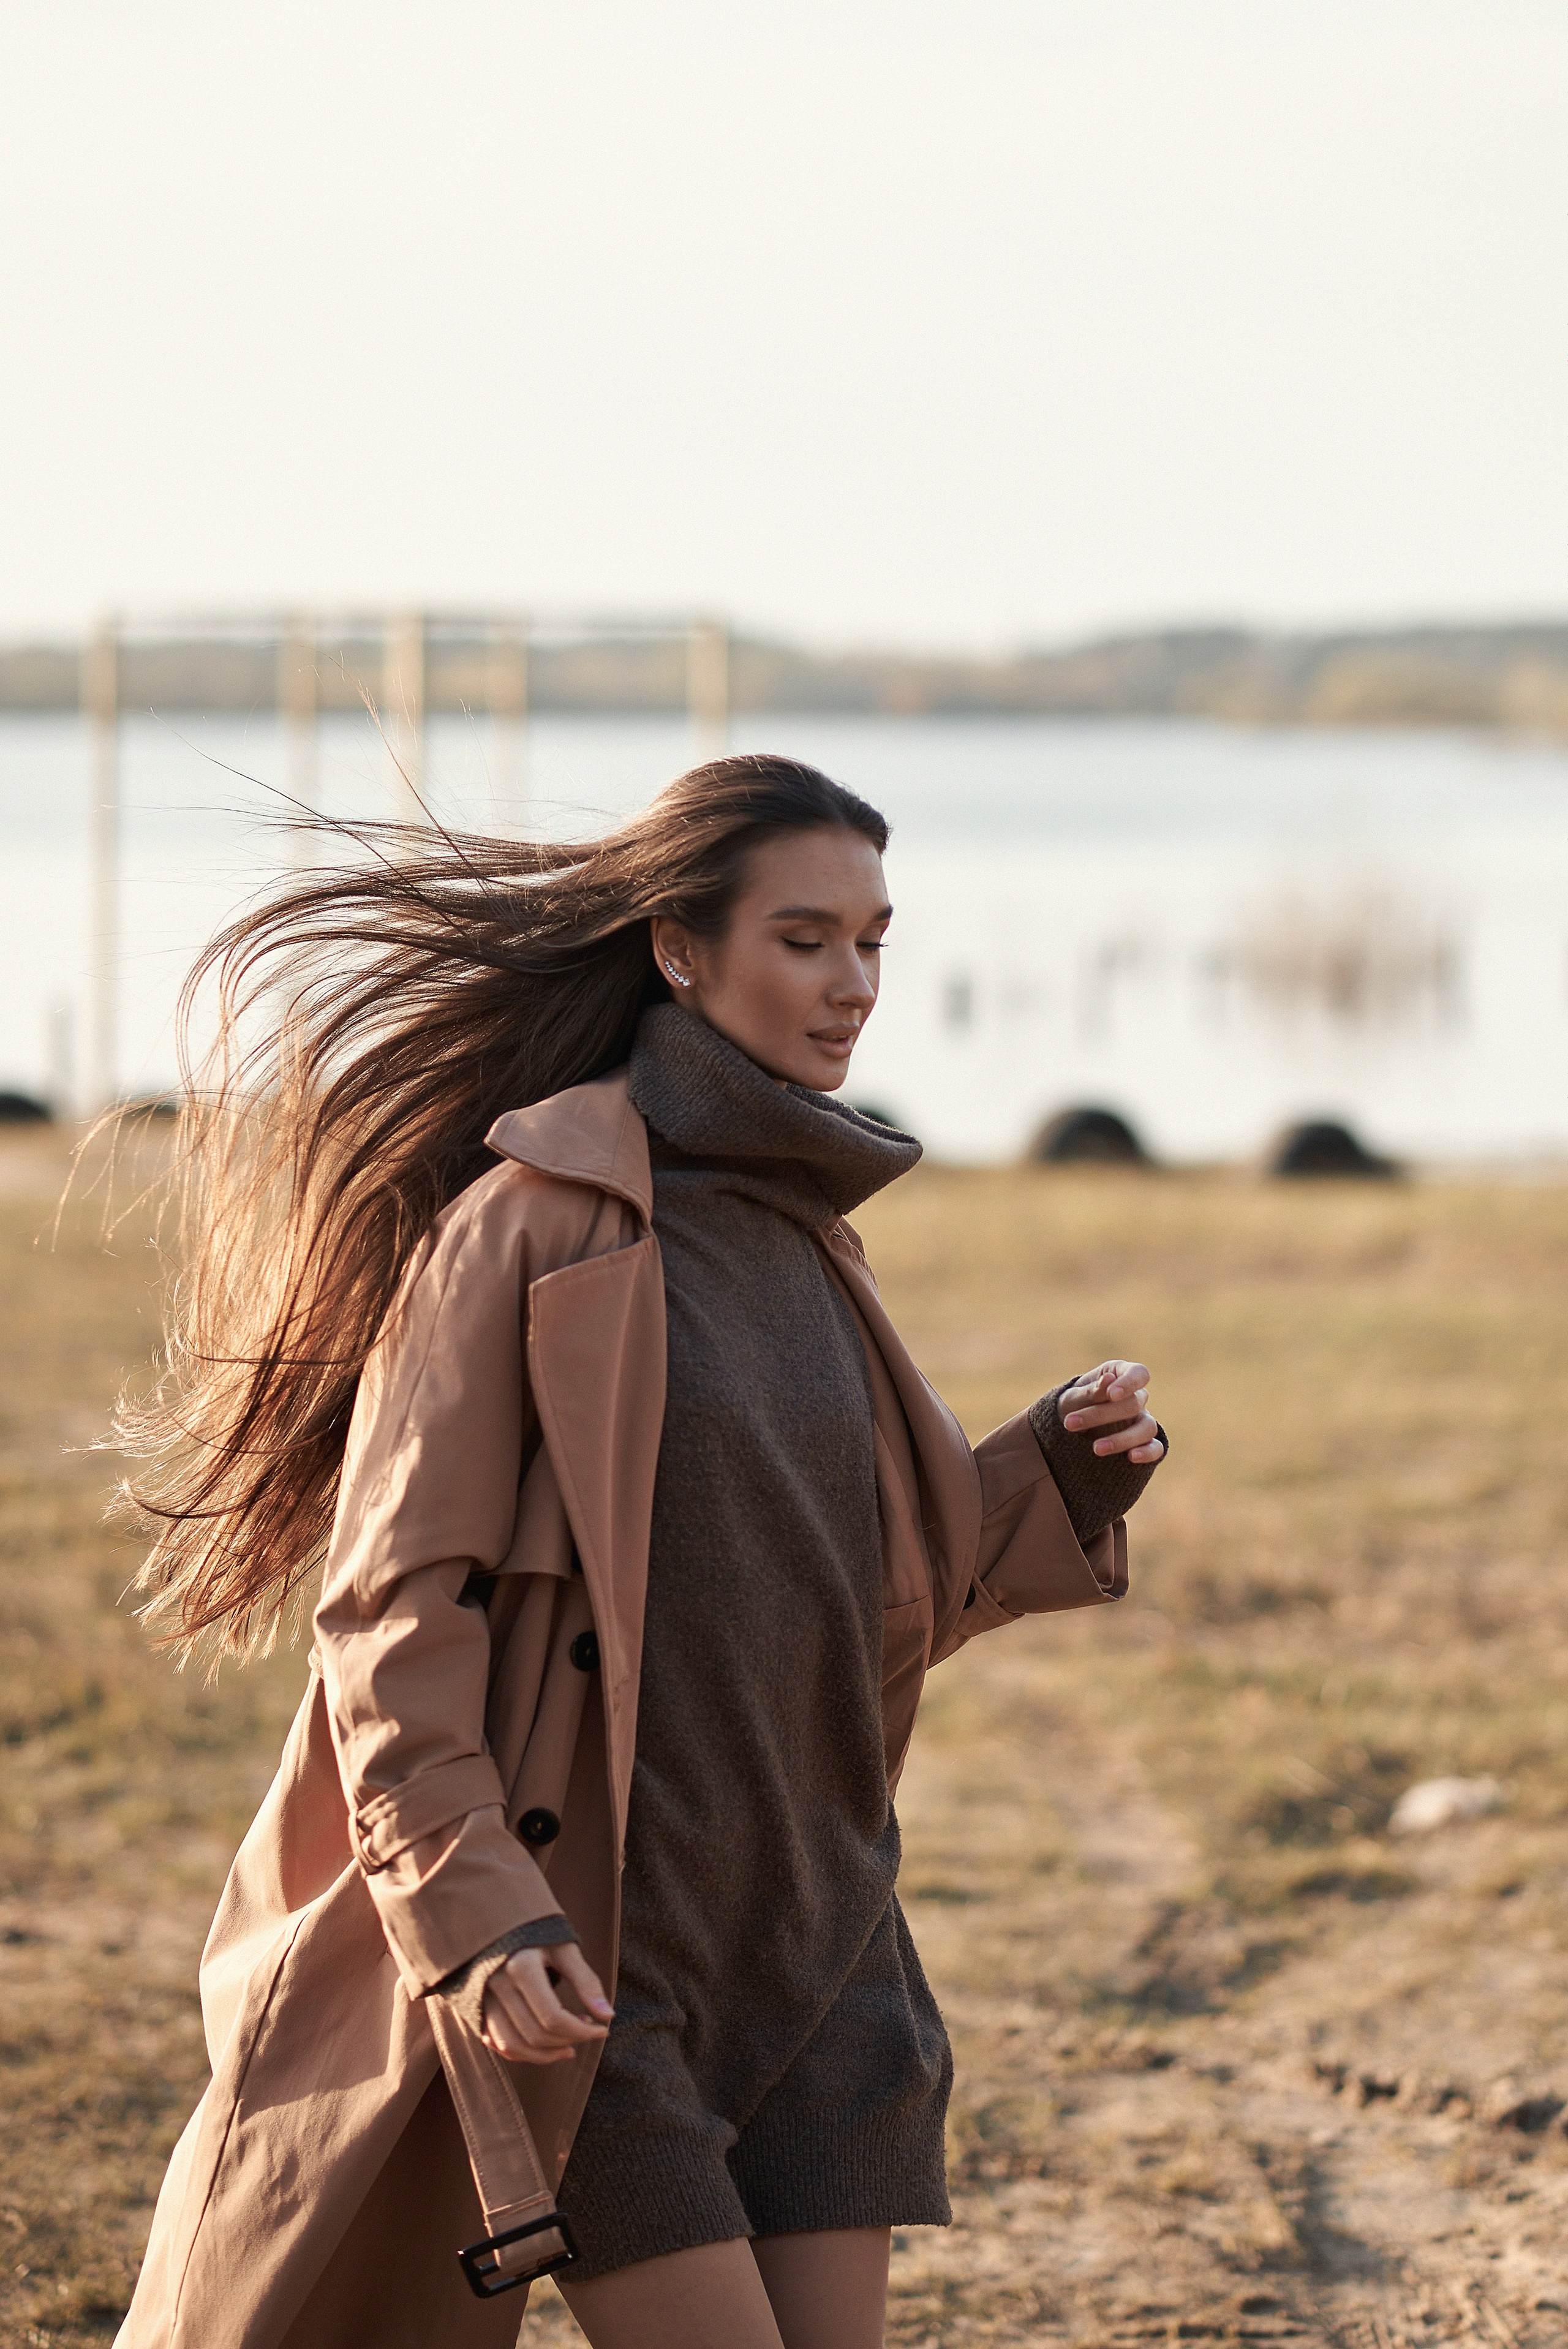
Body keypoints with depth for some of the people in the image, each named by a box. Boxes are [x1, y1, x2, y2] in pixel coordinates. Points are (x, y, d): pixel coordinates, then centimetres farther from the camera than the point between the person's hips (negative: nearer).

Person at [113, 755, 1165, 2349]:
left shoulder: (805, 1237, 14)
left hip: (814, 1942, 7)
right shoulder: (531, 1223, -10)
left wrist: (1059, 1470, 5)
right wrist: (472, 1911, -22)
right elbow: (394, 1610, -13)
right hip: (584, 1970, -7)